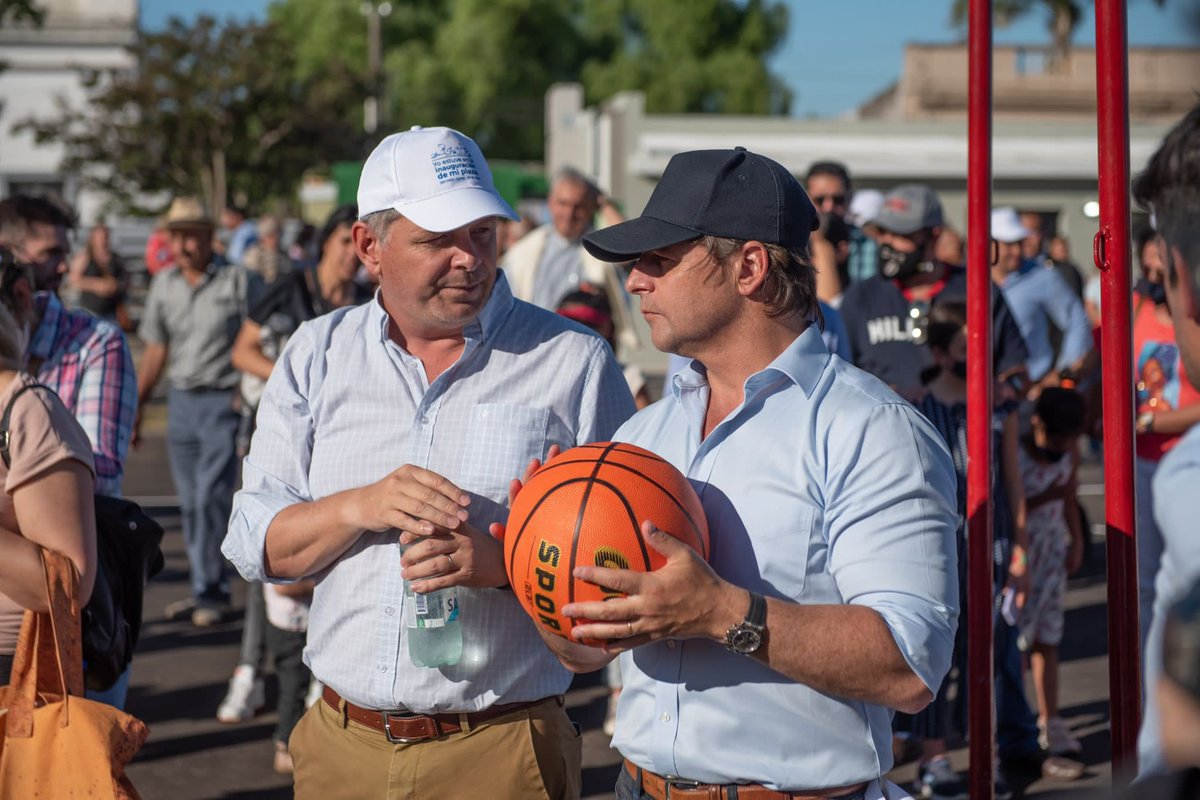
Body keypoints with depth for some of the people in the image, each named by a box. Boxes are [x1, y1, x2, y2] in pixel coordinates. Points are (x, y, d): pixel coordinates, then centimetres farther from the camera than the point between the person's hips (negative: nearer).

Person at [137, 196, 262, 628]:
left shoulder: (240, 282, -8)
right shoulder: (164, 284, 9)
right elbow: (156, 349, 15)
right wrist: (136, 404, 13)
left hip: (225, 401, -6)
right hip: (181, 400, 6)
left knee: (211, 497, -11)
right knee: (190, 502, 9)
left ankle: (211, 590, -2)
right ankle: (204, 588, 18)